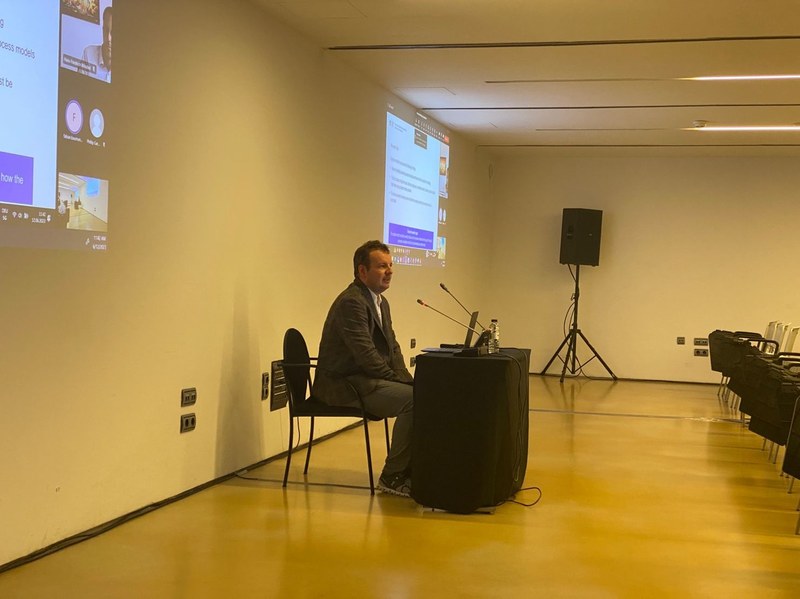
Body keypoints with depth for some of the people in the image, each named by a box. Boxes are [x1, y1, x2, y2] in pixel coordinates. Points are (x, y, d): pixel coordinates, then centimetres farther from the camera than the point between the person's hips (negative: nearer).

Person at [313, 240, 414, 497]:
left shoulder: (381, 302, 16)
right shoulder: (351, 302, -16)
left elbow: (392, 347, 18)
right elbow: (366, 354, -22)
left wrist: (407, 378, 2)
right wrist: (399, 380, -17)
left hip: (363, 379, 10)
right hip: (342, 384, -10)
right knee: (413, 400, -25)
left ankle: (411, 469, 3)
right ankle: (392, 477, -13)